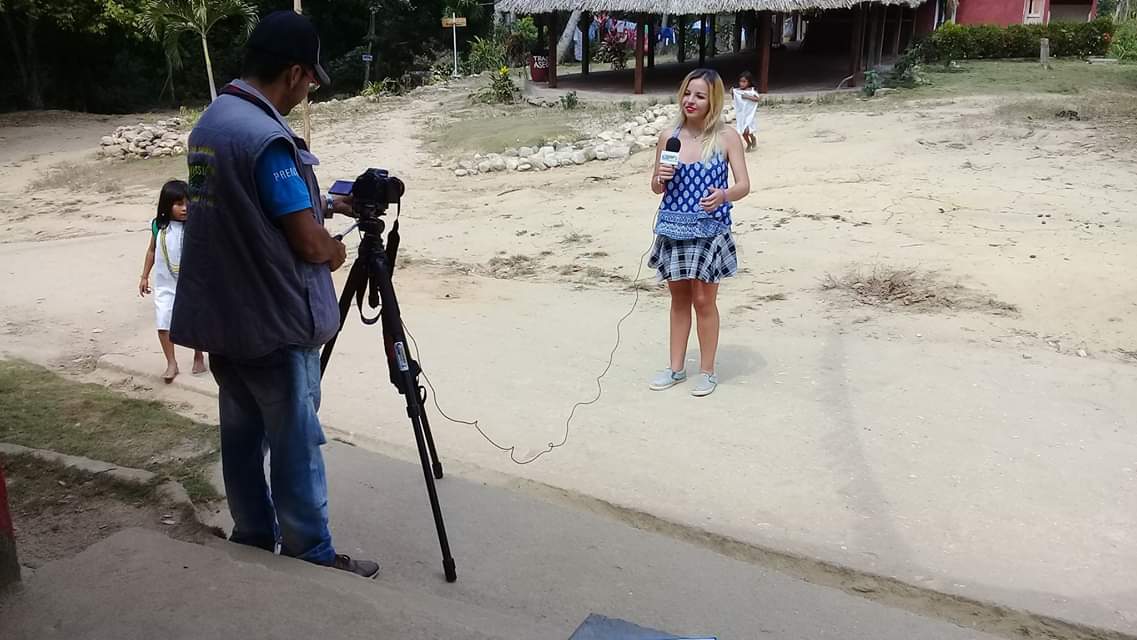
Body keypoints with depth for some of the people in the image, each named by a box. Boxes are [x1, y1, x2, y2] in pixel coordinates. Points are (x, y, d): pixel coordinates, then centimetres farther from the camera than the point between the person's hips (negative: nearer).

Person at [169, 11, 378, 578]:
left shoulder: (207, 125, 8)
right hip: (274, 323, -9)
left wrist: (321, 204, 18)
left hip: (221, 318, 9)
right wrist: (335, 252, 2)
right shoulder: (267, 137, -22)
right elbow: (307, 243, -20)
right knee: (296, 444, 3)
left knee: (242, 435, 17)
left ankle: (253, 540, 30)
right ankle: (312, 557, 16)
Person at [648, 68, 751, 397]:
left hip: (709, 229, -3)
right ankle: (676, 367, 26)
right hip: (674, 227, 3)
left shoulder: (726, 137, -6)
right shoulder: (668, 136, 2)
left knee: (704, 300, 4)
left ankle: (707, 371, 19)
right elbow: (656, 188, 10)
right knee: (679, 298, 14)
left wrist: (723, 195, -30)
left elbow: (744, 185, -9)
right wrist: (661, 178, -13)